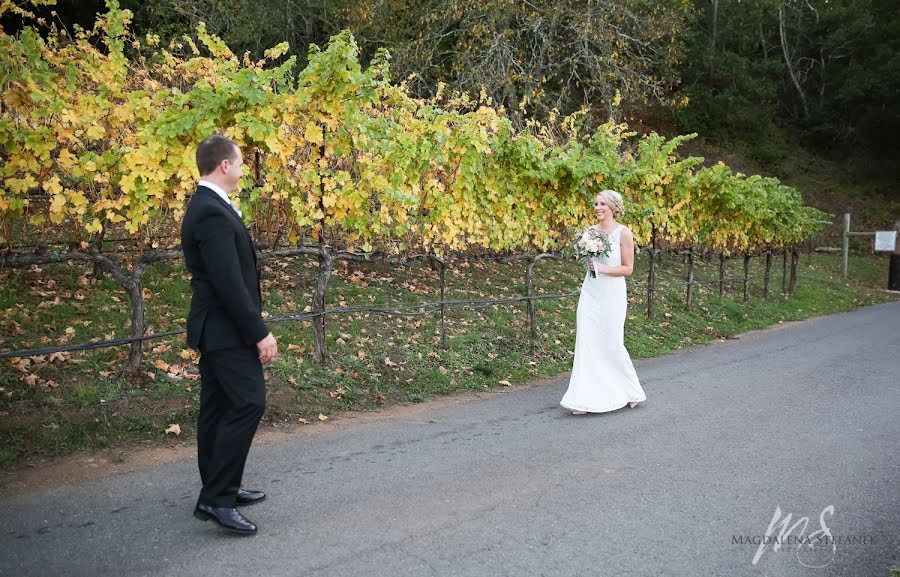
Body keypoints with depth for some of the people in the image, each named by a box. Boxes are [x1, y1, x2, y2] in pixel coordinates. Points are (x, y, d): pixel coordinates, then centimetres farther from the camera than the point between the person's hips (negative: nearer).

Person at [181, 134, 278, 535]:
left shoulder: (206, 207, 13)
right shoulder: (212, 212, -19)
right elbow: (230, 283, -23)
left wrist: (253, 328, 17)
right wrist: (259, 333, -19)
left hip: (216, 327, 11)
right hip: (227, 329, -11)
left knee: (218, 407, 14)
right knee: (247, 403, -11)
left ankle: (221, 489, 24)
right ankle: (216, 498, -6)